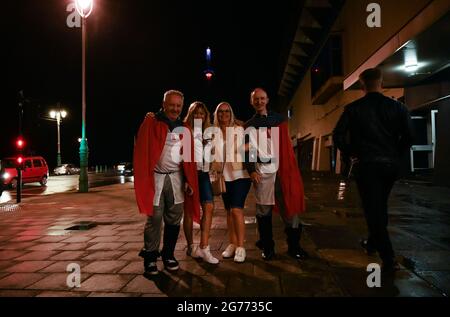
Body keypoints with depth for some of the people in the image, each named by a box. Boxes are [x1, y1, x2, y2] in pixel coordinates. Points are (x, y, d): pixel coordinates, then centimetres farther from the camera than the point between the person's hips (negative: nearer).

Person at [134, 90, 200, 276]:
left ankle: (168, 255, 23)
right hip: (156, 177, -4)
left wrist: (189, 181, 3)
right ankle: (150, 257, 12)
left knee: (174, 219, 8)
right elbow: (142, 153, -6)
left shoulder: (184, 130, 11)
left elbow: (189, 158, 10)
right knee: (154, 218, -1)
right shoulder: (150, 124, -2)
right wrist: (144, 178, -14)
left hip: (176, 178, 4)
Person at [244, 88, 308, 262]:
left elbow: (286, 143, 15)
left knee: (289, 206, -1)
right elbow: (248, 150, 5)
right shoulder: (249, 125, 12)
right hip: (262, 170, -1)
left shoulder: (278, 119, 16)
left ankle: (294, 246, 9)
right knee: (264, 210, 2)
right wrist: (252, 171, -8)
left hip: (282, 169, 1)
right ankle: (267, 247, 13)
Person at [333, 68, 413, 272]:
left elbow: (338, 136, -8)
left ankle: (388, 259, 1)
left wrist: (350, 154, 6)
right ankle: (372, 243, 37)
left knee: (373, 209, 2)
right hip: (391, 164, 4)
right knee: (380, 206, 22)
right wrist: (395, 154, 13)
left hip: (366, 164, -4)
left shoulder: (353, 108, -4)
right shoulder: (397, 107, 2)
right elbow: (408, 137, -2)